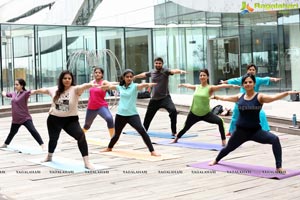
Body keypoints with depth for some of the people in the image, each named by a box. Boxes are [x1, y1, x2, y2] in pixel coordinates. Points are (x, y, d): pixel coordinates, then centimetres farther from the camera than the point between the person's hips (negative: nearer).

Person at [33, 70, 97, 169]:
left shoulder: (75, 89, -14)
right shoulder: (54, 89, 1)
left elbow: (83, 87, -37)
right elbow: (43, 90, 21)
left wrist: (90, 84, -59)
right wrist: (34, 91, 38)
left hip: (70, 119, -4)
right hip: (54, 119, 4)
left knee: (81, 136, -25)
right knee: (53, 138, 21)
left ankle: (86, 162, -22)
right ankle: (49, 156, 53)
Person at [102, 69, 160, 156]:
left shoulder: (135, 86, -7)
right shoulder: (120, 87, 6)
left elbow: (143, 85, -30)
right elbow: (110, 86, 24)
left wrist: (149, 84, -52)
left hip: (133, 114, -4)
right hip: (120, 115, 4)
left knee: (142, 131, -21)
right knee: (117, 134, 20)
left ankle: (152, 151, -17)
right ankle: (109, 148, 48)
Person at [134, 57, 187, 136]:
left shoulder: (165, 71, -11)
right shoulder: (152, 72, 5)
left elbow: (173, 71, -32)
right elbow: (143, 74, 25)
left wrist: (180, 71, -54)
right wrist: (134, 77, 42)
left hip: (165, 97, -5)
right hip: (154, 99, 5)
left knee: (173, 111, -28)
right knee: (148, 116, 18)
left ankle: (174, 132, -17)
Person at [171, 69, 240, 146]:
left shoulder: (210, 88, -10)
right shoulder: (196, 87, 3)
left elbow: (221, 86, -27)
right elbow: (188, 85, 26)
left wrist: (232, 85, -41)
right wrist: (182, 85, 46)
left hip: (206, 113, -4)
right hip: (194, 113, 4)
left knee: (220, 121, -27)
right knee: (186, 128, 18)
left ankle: (224, 141, -17)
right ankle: (176, 139, 46)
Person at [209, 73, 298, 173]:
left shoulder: (259, 97, -12)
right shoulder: (240, 97, 1)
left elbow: (273, 97, -29)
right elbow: (225, 98, 19)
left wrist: (287, 92, -46)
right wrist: (215, 97, 35)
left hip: (256, 130, -3)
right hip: (240, 131, 4)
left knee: (275, 139, -28)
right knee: (229, 148, 23)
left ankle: (279, 167, -21)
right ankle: (216, 160, 55)